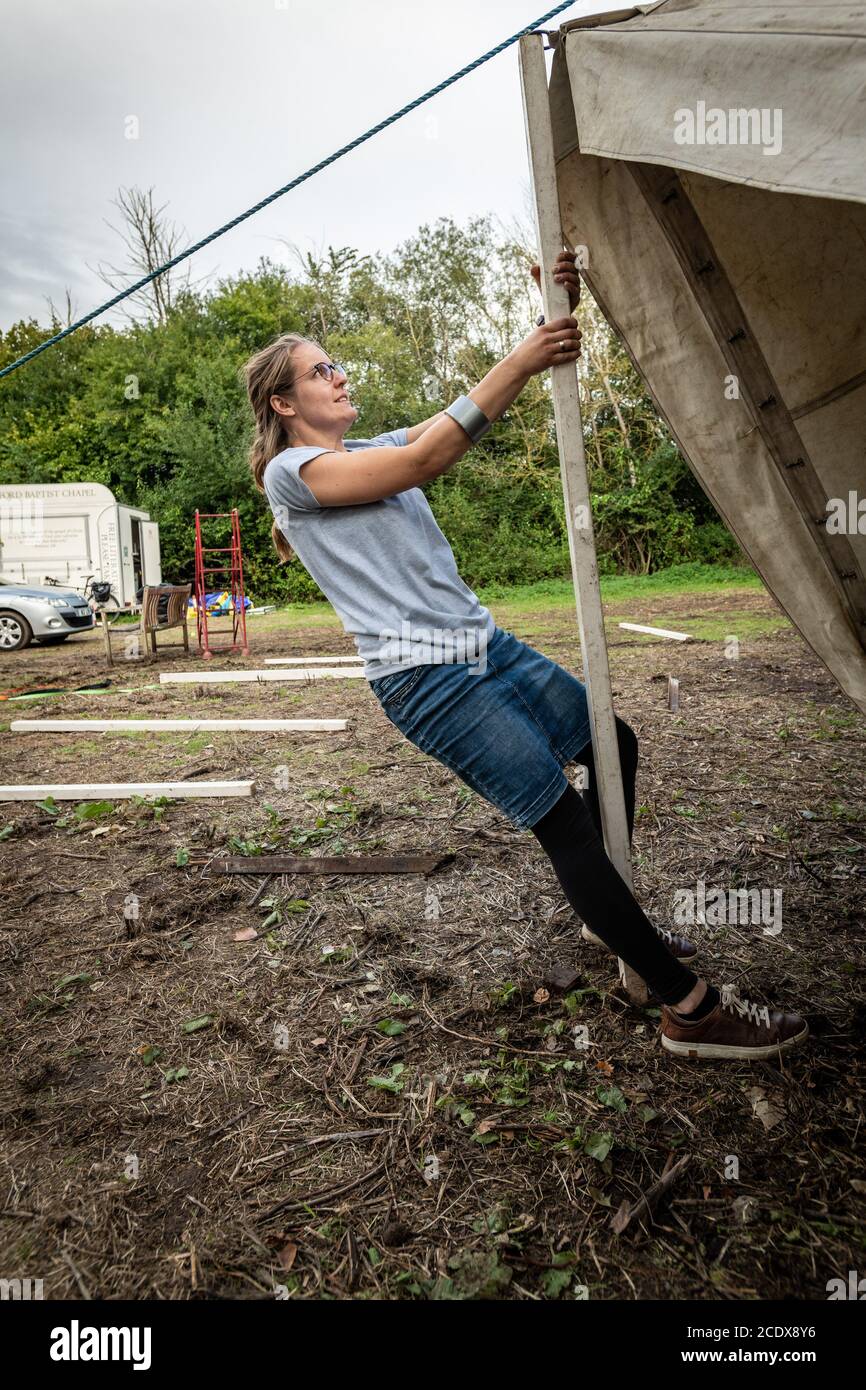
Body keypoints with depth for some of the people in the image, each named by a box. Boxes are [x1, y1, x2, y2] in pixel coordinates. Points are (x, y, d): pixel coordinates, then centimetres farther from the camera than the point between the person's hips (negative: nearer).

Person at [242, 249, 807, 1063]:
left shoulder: (372, 450, 17)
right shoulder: (291, 471, -5)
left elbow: (478, 412, 8)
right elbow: (424, 460, -19)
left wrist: (552, 322, -5)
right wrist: (521, 360, -18)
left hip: (482, 645, 9)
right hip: (424, 677, -9)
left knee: (613, 741, 13)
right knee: (561, 817, -11)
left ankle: (610, 915, 32)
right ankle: (689, 1008, 0)